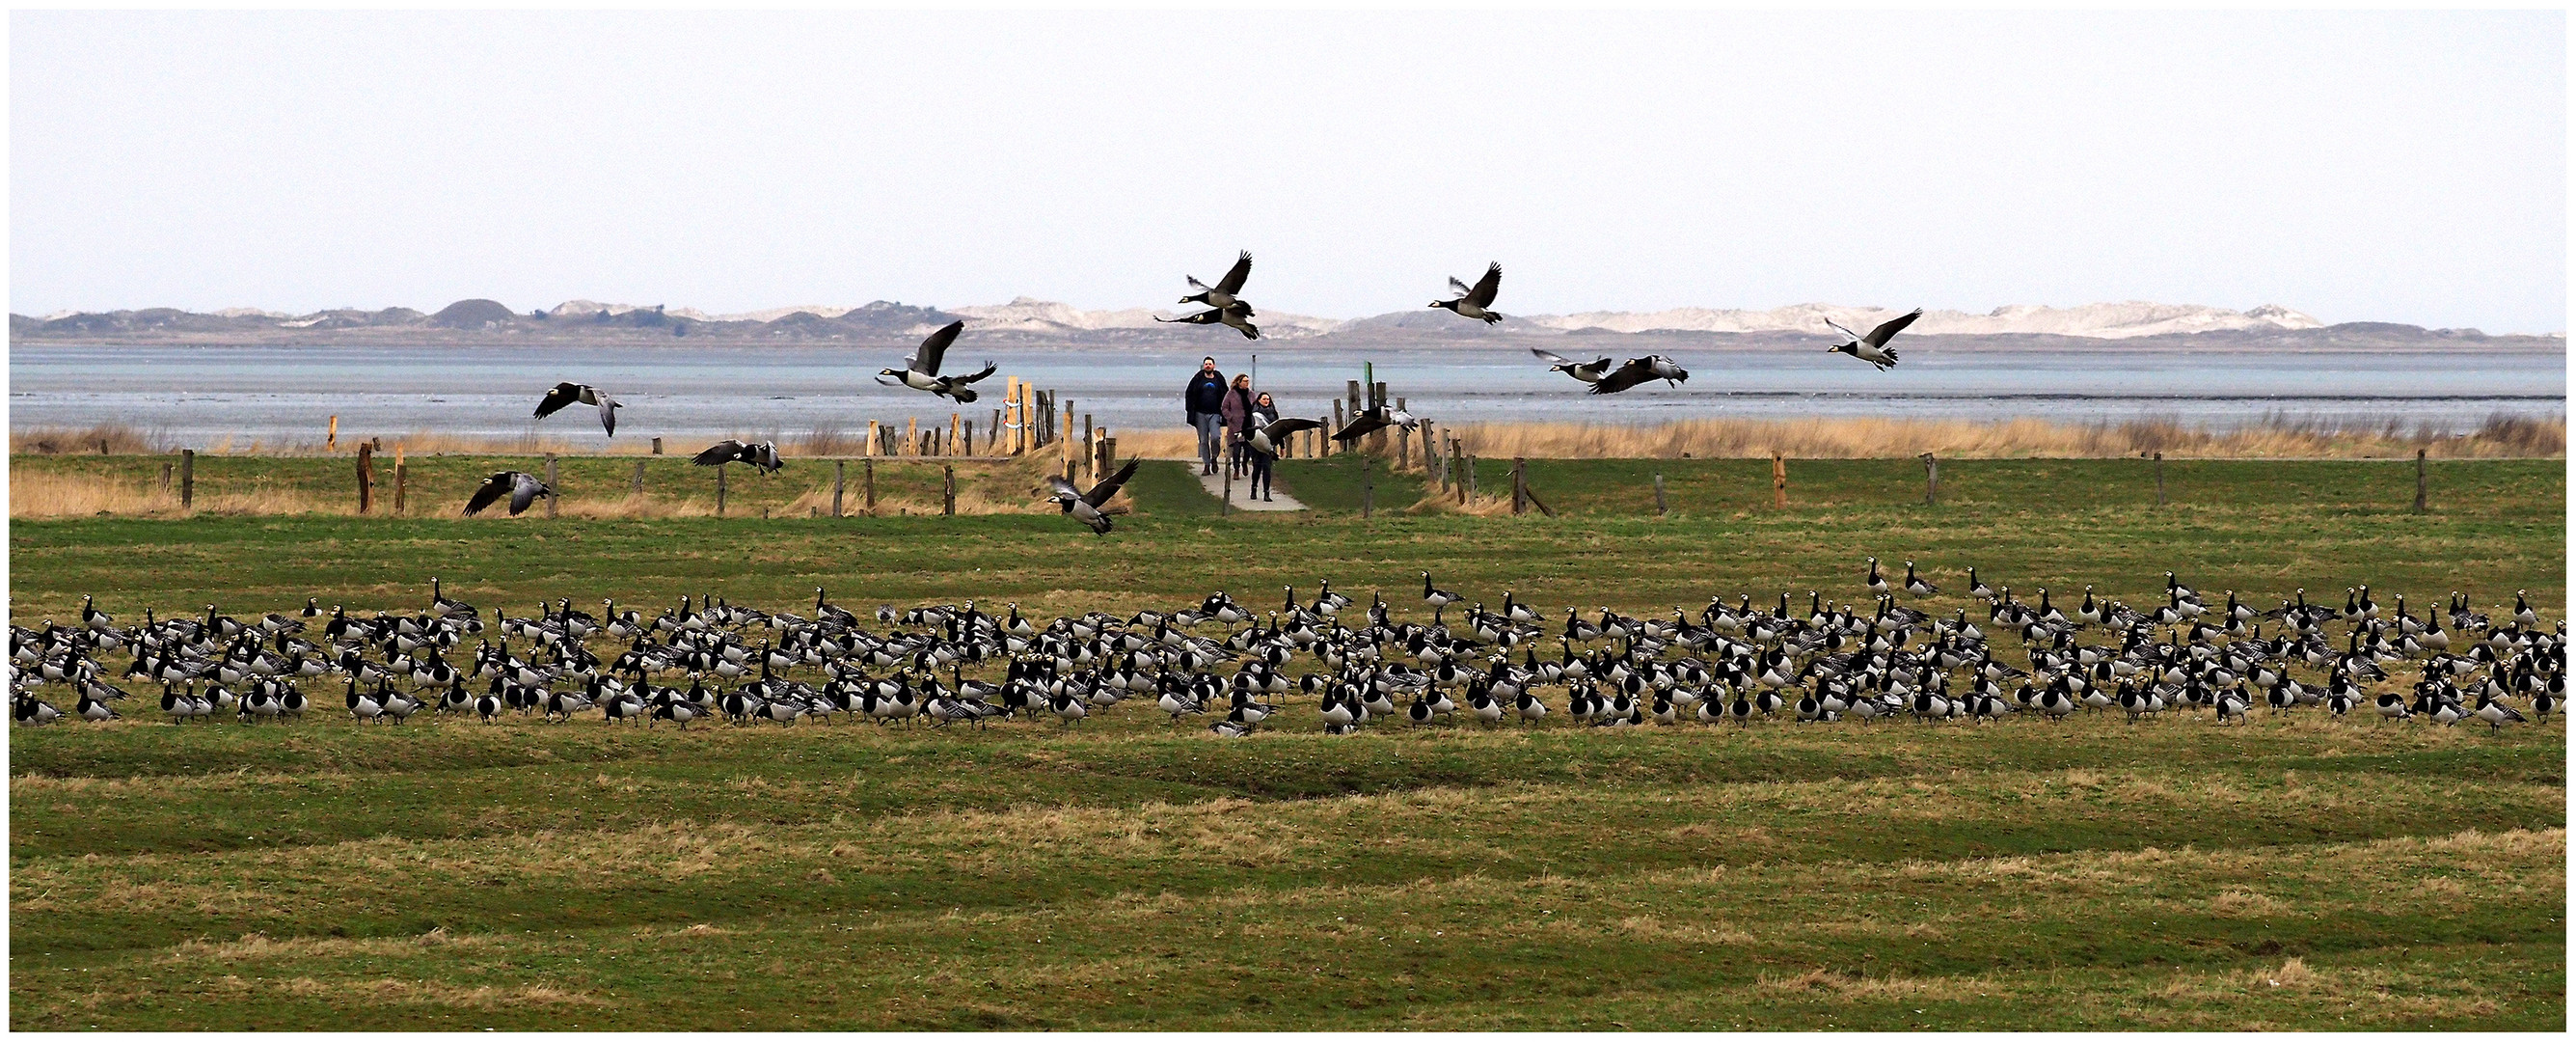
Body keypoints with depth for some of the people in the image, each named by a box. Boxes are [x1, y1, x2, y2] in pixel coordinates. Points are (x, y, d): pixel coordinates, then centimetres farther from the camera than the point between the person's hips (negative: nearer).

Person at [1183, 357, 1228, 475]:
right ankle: (1206, 465, 8)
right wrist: (1191, 411, -3)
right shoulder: (1198, 379, 6)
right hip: (1201, 414, 1)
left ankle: (1214, 458, 6)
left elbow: (1225, 398, 13)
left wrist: (1224, 413, 3)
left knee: (1215, 437, -18)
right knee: (1203, 440, 1)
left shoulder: (1219, 380, 8)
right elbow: (1189, 395, 8)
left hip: (1214, 414, -1)